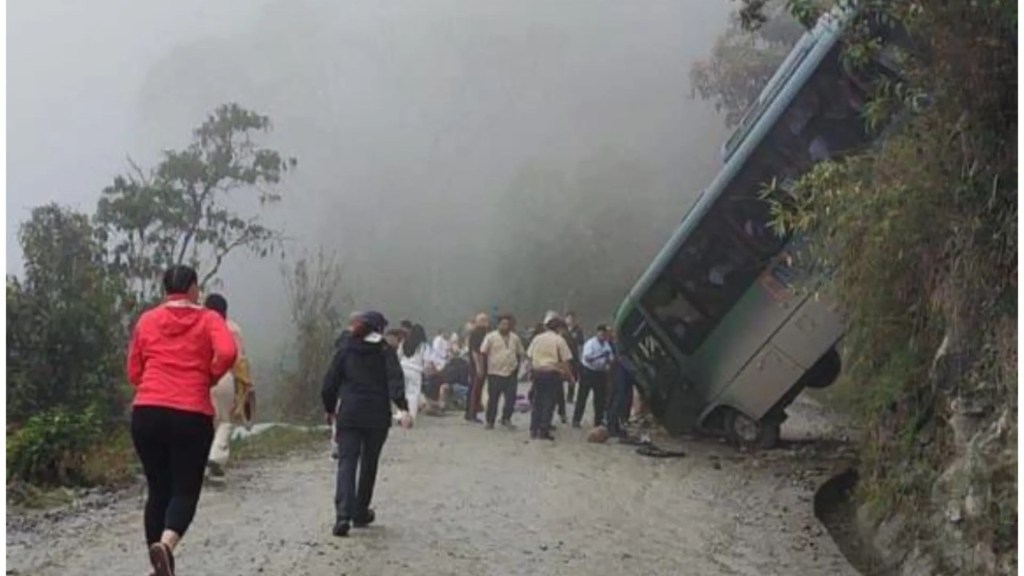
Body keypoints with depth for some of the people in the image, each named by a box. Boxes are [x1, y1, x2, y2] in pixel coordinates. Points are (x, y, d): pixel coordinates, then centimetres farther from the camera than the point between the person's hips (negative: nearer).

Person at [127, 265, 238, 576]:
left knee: (157, 490, 13)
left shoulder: (146, 320, 12)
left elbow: (133, 373, 13)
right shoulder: (208, 319, 5)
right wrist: (208, 378, 3)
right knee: (185, 490, 3)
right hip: (192, 416, -3)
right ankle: (166, 544, -24)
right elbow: (228, 352, -14)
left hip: (146, 413, 3)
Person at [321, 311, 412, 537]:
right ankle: (361, 514, 24)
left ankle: (343, 515, -20)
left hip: (348, 416, 1)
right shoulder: (385, 352, 1)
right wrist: (402, 408, -24)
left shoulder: (345, 351, 8)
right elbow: (395, 380, -15)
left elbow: (329, 384, 6)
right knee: (369, 464, 15)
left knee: (346, 464, -3)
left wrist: (331, 410, 20)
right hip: (377, 417, -1)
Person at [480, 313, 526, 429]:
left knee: (511, 398, -1)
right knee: (493, 399, 3)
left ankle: (506, 419, 16)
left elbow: (521, 353, 19)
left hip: (511, 373, 3)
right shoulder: (491, 337, -3)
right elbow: (483, 353, -4)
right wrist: (486, 366, -4)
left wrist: (517, 365, 11)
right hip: (495, 373, -3)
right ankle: (490, 421, 14)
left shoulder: (515, 338, 10)